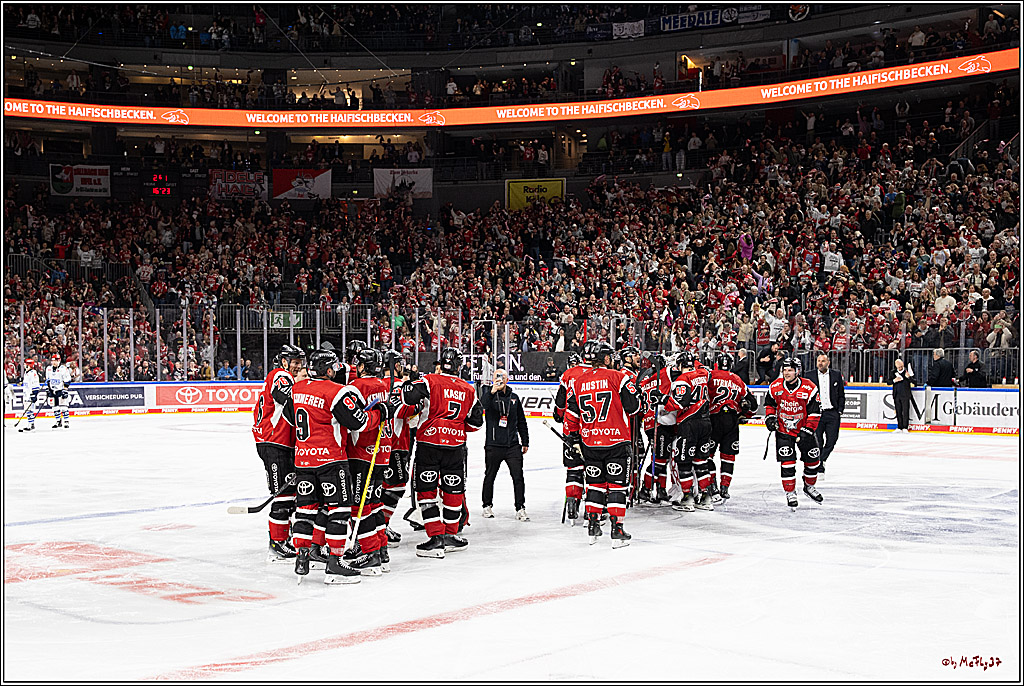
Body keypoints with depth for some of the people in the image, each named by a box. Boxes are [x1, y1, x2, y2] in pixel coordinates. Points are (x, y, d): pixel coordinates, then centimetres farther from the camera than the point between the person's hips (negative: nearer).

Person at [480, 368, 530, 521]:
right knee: (489, 476, 9)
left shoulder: (514, 398, 11)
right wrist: (492, 392, -43)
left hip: (513, 445, 3)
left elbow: (521, 421, 17)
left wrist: (525, 442, 16)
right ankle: (487, 506, 24)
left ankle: (520, 509, 4)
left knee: (518, 476, -2)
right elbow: (484, 404, -25)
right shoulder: (489, 394, 0)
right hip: (493, 444, -2)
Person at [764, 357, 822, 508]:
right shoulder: (775, 386, -7)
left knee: (812, 459, 8)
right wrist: (770, 417, -6)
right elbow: (769, 403, 10)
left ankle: (809, 487, 32)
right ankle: (790, 493, 3)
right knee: (787, 462, -8)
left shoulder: (809, 388, -16)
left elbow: (815, 412, -13)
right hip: (783, 430, 0)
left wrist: (806, 431, -18)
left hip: (804, 429, 0)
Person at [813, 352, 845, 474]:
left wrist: (840, 410, 2)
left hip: (832, 413, 1)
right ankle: (819, 468, 7)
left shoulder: (836, 375, 8)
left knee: (832, 440, -2)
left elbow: (841, 395, 12)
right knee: (817, 441, -3)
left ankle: (820, 460, 19)